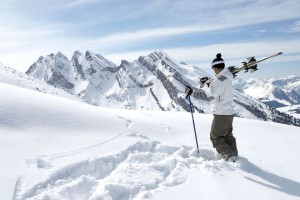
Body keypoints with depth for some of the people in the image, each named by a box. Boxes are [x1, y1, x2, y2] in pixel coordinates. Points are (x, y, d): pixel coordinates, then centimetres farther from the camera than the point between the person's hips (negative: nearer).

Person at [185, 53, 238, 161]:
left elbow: (208, 96, -28)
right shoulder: (227, 78, 7)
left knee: (216, 137, 4)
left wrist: (192, 93, -26)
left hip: (221, 113, -9)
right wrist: (211, 85, 23)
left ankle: (230, 157, 4)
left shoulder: (219, 80, -22)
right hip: (229, 112, 9)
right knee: (227, 135, 22)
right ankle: (234, 155, 31)